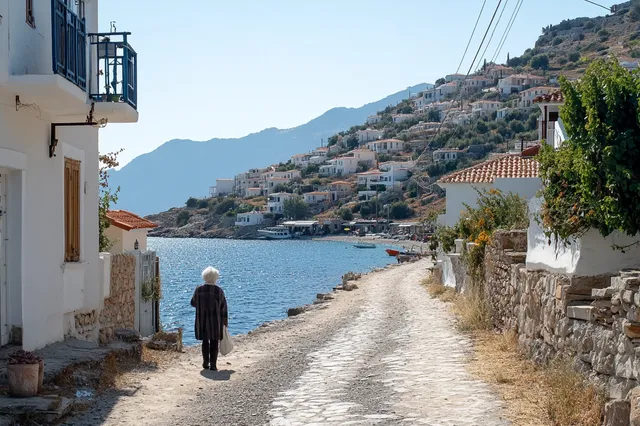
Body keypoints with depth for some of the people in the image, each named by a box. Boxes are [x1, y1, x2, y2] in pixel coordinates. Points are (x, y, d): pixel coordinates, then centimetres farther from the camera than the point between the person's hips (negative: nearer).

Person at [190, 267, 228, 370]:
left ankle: (205, 363, 19)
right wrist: (225, 322, 4)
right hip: (215, 321, -2)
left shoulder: (199, 289, -5)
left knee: (205, 341, 15)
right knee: (214, 343, 5)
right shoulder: (219, 291, -9)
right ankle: (213, 365, 3)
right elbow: (223, 308, -5)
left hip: (202, 320, 2)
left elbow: (193, 303, 8)